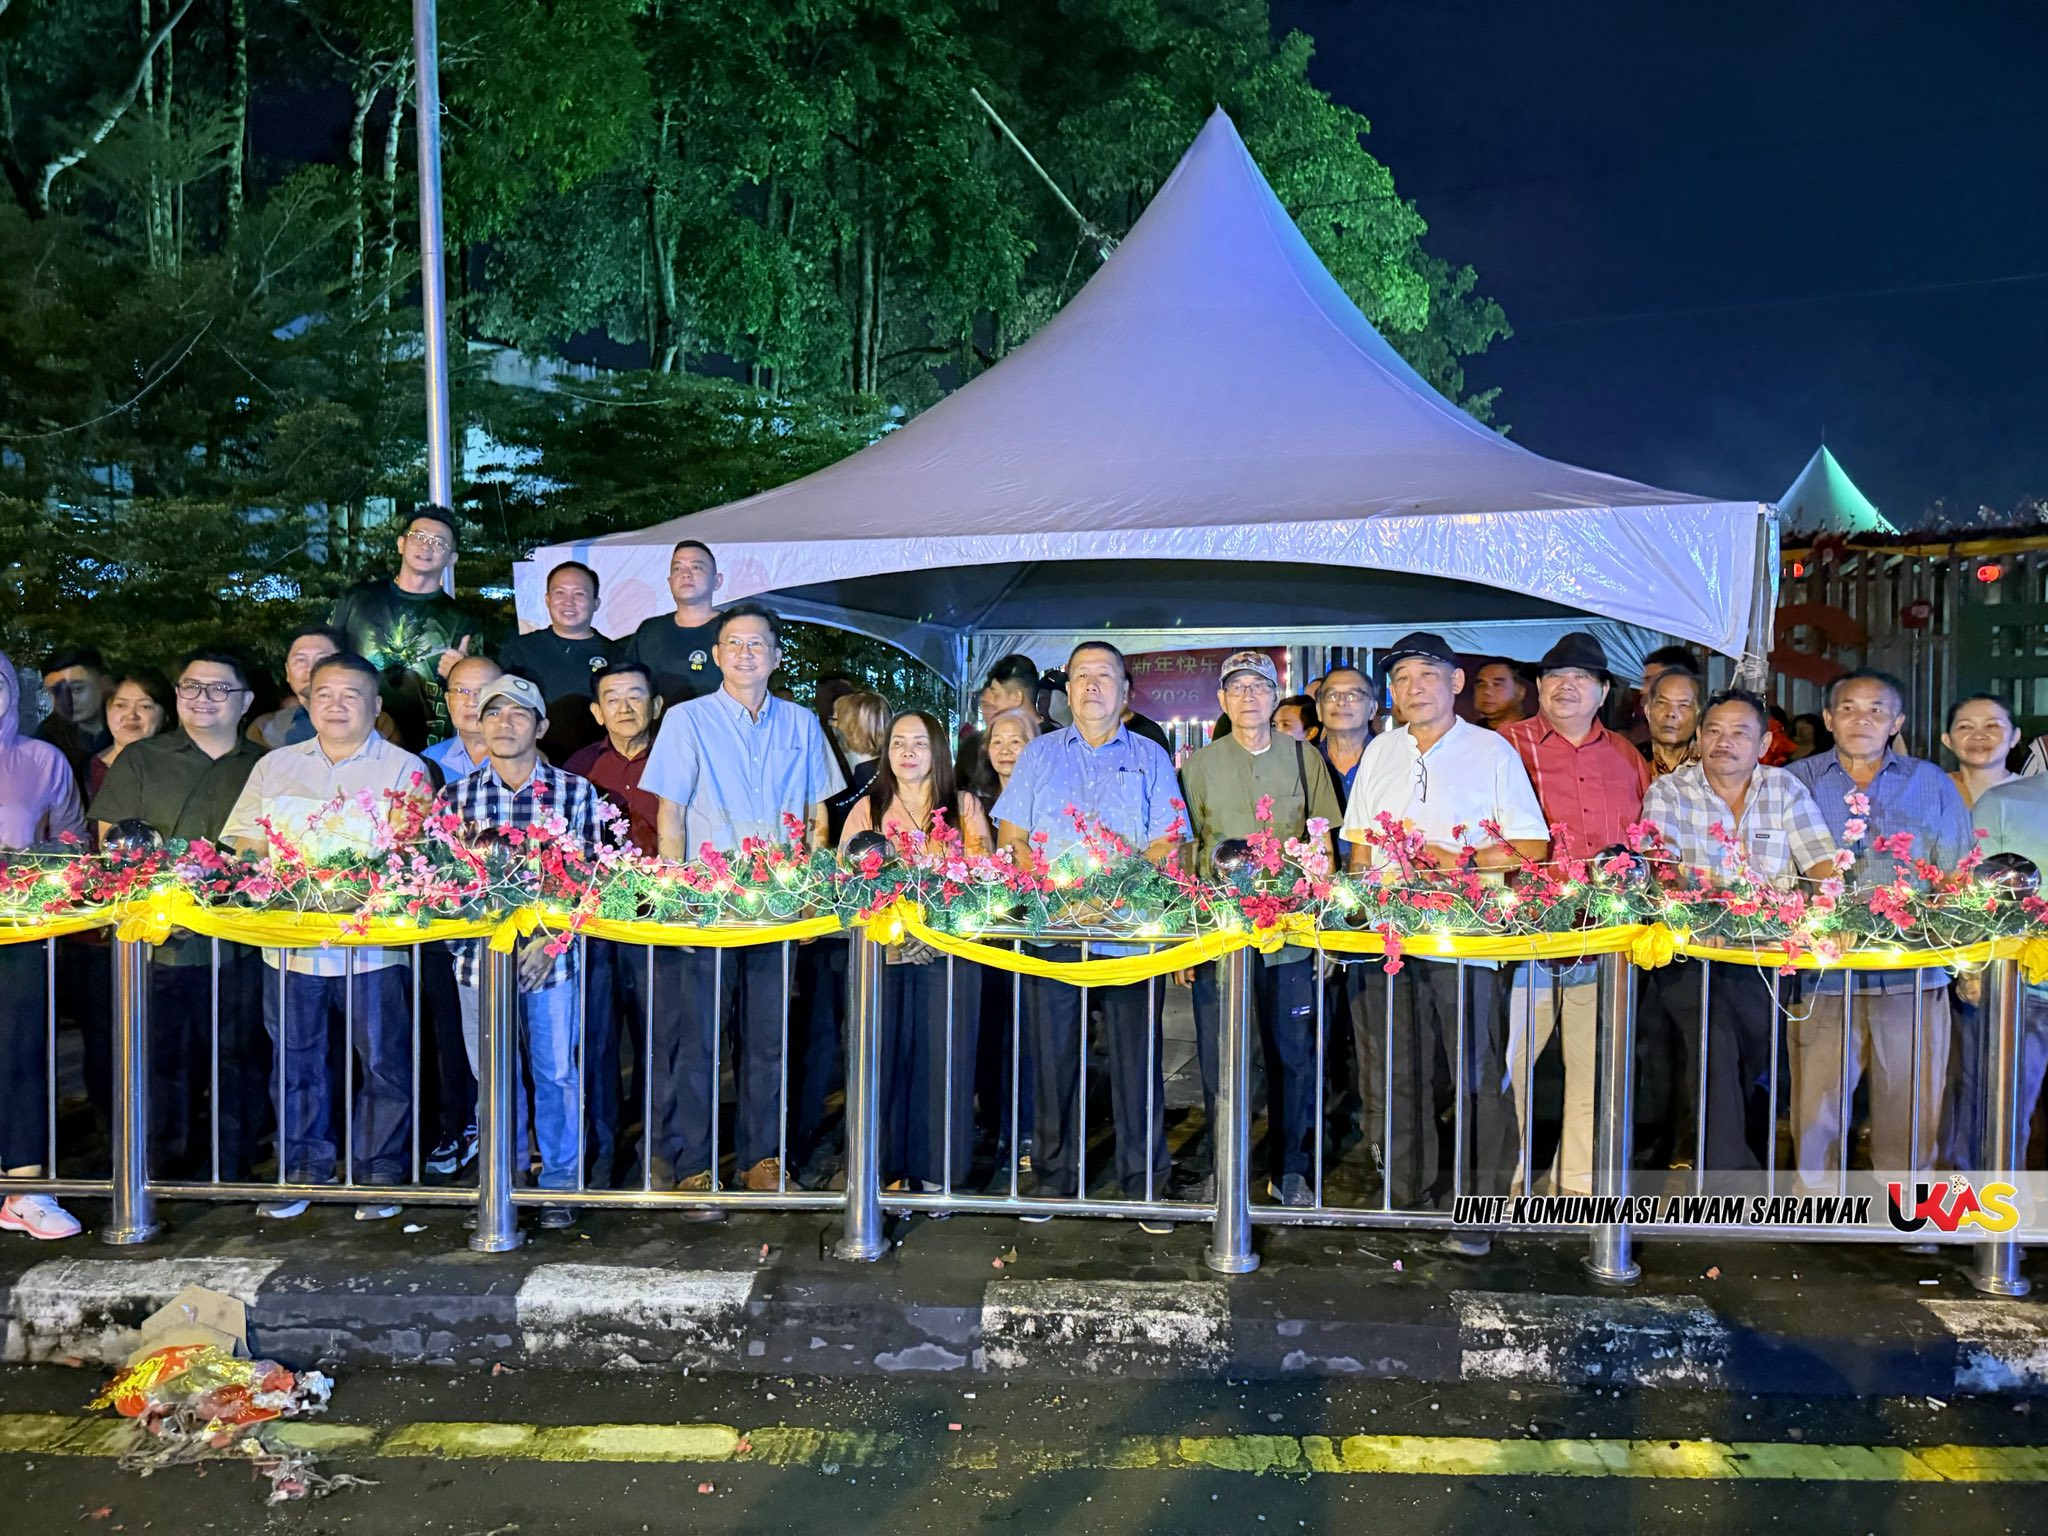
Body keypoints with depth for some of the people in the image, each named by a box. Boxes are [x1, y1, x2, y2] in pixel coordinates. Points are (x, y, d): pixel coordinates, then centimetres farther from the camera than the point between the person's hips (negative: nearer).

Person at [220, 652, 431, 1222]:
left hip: (372, 945, -3)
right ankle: (302, 1170, 24)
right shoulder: (275, 766, 16)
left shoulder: (404, 769, 4)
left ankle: (378, 1173, 13)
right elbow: (238, 838, 12)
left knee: (383, 1063, 1)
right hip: (291, 940, 3)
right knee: (296, 1062, 10)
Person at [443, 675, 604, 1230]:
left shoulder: (574, 792, -1)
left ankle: (559, 1184, 20)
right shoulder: (458, 795, 5)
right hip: (479, 954, 2)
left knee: (556, 1073, 5)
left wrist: (551, 939, -11)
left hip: (552, 957, -1)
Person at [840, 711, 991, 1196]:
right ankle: (886, 1165, 12)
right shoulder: (867, 809, 12)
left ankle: (936, 1169, 11)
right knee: (884, 1053, 1)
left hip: (948, 949, 0)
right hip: (883, 948, 1)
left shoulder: (965, 807, 11)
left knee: (943, 1055, 0)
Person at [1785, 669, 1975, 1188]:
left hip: (1912, 975, 1)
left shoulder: (1932, 784, 13)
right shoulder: (1798, 781, 10)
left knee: (1910, 1112, 4)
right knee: (1817, 1112, -1)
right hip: (1823, 975, -1)